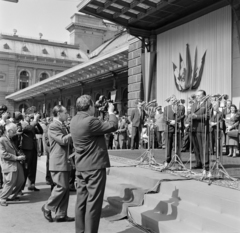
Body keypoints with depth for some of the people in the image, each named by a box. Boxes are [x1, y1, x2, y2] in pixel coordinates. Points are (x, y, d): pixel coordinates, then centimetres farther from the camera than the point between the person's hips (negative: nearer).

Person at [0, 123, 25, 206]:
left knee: (21, 180, 9)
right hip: (8, 164, -8)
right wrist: (17, 157, -18)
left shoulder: (11, 139, 15)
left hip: (16, 163, 9)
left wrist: (20, 155, 2)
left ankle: (11, 196, 25)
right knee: (10, 182, -10)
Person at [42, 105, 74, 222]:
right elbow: (63, 140, -22)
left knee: (65, 188, 9)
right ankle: (47, 207, 11)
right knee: (61, 187, -7)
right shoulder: (53, 126, -12)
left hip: (64, 161, 9)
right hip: (58, 162, -9)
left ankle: (61, 214, 15)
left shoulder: (61, 125, 17)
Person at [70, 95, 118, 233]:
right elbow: (113, 126, -15)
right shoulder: (90, 121, -21)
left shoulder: (75, 120, 6)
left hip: (81, 167, 9)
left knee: (82, 201, 14)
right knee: (93, 203, -1)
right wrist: (111, 112, 1)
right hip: (95, 167, -9)